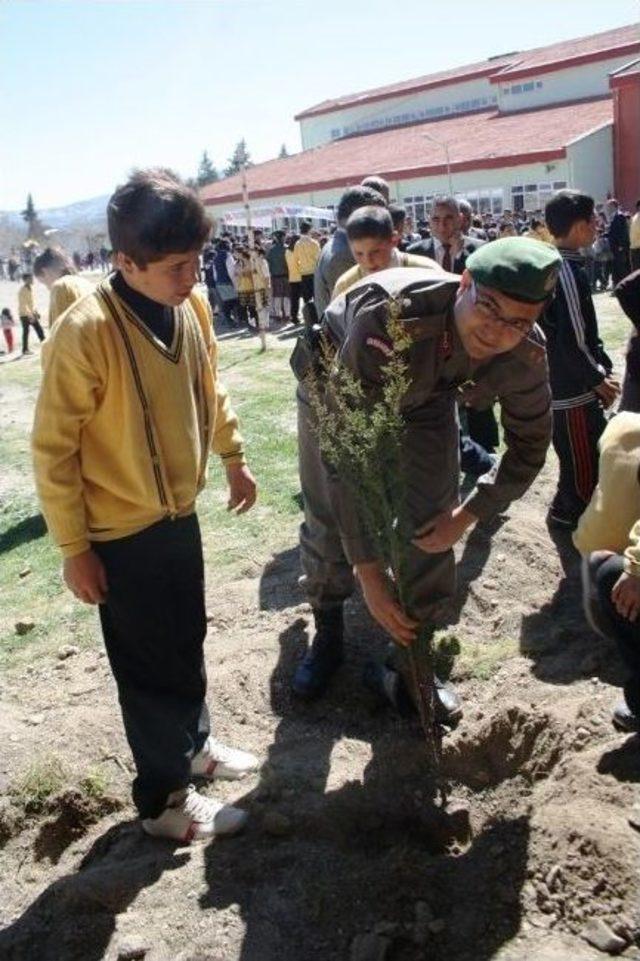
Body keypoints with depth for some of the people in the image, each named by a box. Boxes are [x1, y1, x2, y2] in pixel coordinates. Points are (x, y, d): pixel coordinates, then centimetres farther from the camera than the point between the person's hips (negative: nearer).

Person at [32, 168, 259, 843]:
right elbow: (53, 449, -19)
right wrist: (74, 550, -15)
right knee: (152, 667, 9)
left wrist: (234, 459, 18)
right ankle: (163, 800, 30)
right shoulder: (86, 331, -25)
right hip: (122, 534, -6)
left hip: (179, 514, 6)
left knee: (187, 643, 23)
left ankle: (194, 743, 47)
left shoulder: (193, 305, -5)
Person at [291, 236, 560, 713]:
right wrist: (369, 572, -44)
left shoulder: (526, 354, -29)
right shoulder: (389, 316, -45)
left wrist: (467, 516, -21)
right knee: (328, 521, 3)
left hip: (426, 395, 3)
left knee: (432, 527, -4)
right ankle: (328, 634, 30)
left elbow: (530, 445, -10)